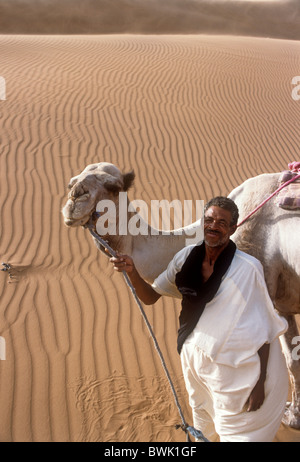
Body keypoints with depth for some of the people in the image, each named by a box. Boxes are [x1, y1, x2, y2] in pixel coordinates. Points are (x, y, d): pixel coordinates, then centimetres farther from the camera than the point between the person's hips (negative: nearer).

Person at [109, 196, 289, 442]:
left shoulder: (248, 268, -20)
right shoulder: (186, 258, -6)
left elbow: (265, 327, -15)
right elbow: (150, 296, 2)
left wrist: (261, 382, -15)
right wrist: (132, 271, -18)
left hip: (237, 372, -5)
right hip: (196, 364, 5)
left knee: (238, 433, 12)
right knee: (208, 430, 26)